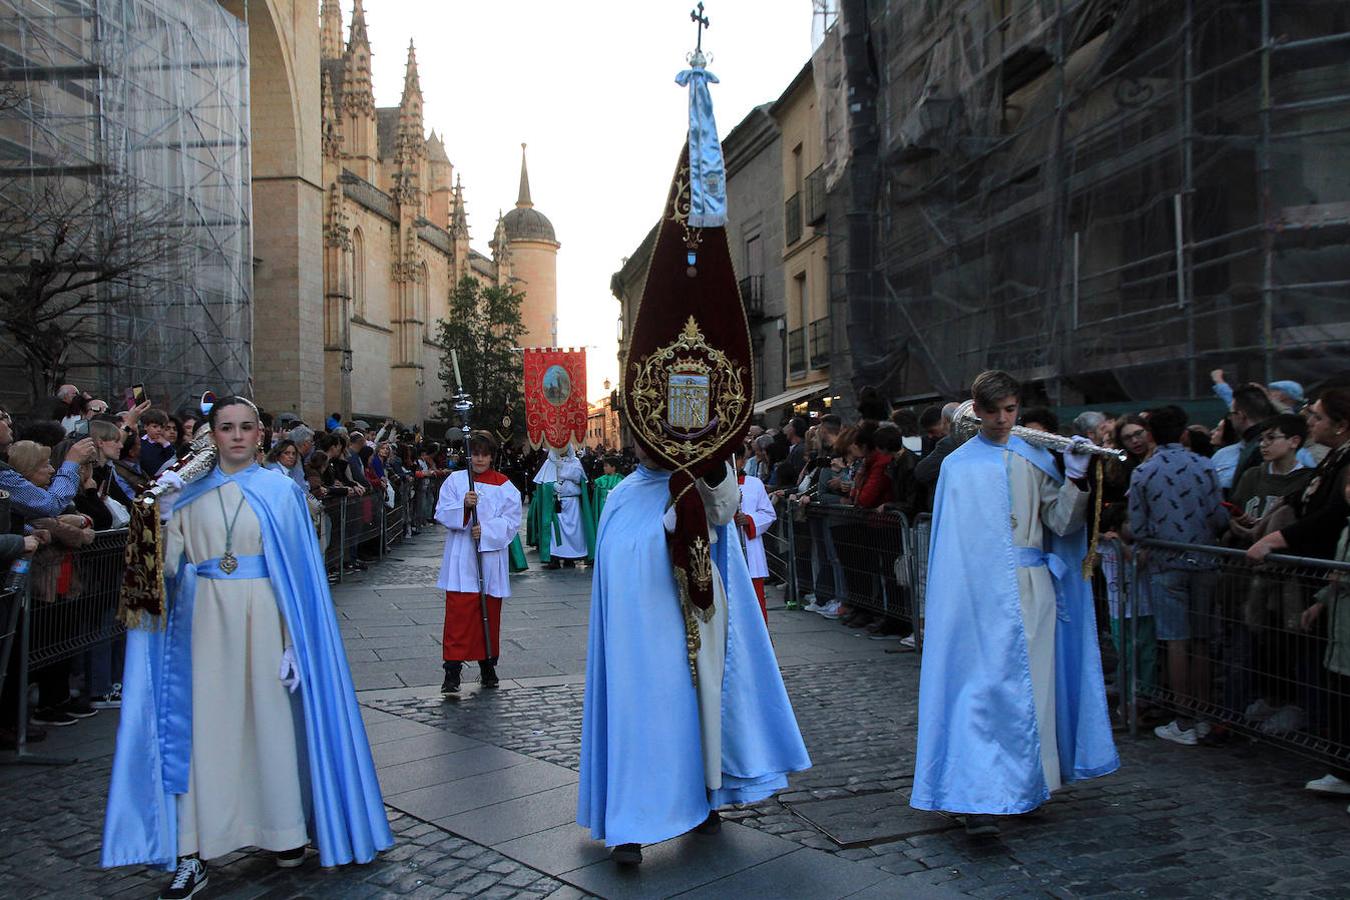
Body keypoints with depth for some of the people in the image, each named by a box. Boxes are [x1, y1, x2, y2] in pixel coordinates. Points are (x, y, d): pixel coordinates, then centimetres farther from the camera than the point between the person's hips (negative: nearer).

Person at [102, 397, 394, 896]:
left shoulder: (280, 490, 0)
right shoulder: (189, 493, 8)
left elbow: (298, 568, -2)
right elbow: (170, 564, 4)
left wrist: (296, 638, -7)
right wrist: (162, 513, -11)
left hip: (263, 617, -2)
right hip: (206, 619, 2)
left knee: (273, 718, 5)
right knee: (204, 727, 2)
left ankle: (287, 831, 21)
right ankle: (192, 853, 8)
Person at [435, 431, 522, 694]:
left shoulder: (504, 485, 4)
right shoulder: (455, 480, 6)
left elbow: (511, 521, -2)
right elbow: (442, 513, -2)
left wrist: (486, 529, -16)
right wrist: (464, 506, -20)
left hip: (491, 557, 1)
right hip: (461, 558, -1)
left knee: (490, 614, 9)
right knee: (458, 613, -7)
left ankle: (488, 666, 24)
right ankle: (452, 671, -5)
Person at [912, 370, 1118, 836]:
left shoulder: (1037, 458, 12)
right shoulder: (959, 464, 5)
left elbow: (1061, 523, 3)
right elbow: (950, 537, 3)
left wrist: (1075, 477, -10)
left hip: (1031, 587, 3)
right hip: (980, 590, -3)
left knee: (1032, 684, 5)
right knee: (984, 685, -9)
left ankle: (1028, 782, 21)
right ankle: (980, 799, -10)